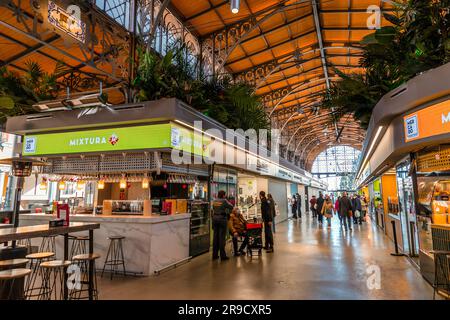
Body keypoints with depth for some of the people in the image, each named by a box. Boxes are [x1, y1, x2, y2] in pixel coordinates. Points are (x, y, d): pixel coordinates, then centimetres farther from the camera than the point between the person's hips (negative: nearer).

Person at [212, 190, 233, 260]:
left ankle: (215, 255, 18)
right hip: (222, 218, -5)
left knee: (215, 236, 11)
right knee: (222, 237, -1)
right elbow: (231, 207, -3)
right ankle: (222, 255, 4)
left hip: (215, 218, 5)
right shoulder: (224, 201, -10)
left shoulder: (214, 201, 6)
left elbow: (213, 209, 11)